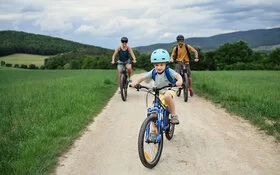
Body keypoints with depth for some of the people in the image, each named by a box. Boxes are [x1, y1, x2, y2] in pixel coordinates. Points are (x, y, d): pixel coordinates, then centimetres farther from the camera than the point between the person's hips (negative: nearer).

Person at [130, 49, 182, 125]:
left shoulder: (168, 71, -18)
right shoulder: (153, 72, -8)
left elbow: (177, 75, -33)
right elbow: (143, 77, -12)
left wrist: (180, 81, -56)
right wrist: (135, 82, -31)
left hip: (169, 91, -4)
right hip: (158, 94, 4)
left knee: (167, 96, -41)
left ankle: (174, 115, -22)